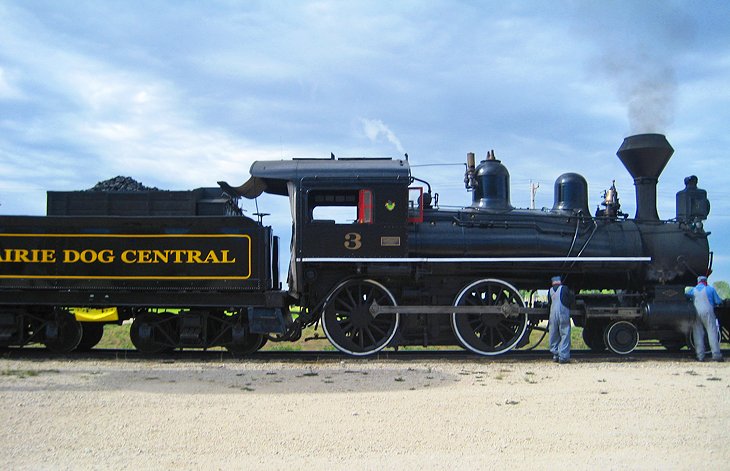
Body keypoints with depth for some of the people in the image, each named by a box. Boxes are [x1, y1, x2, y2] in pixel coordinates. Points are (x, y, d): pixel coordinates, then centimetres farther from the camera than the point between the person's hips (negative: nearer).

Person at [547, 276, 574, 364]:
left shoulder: (550, 290, 9)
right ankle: (563, 356, -4)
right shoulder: (565, 288, -1)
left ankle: (555, 355, 15)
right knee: (565, 335, 0)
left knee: (554, 336, 13)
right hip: (564, 314, -4)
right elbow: (571, 301, 7)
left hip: (553, 315, 4)